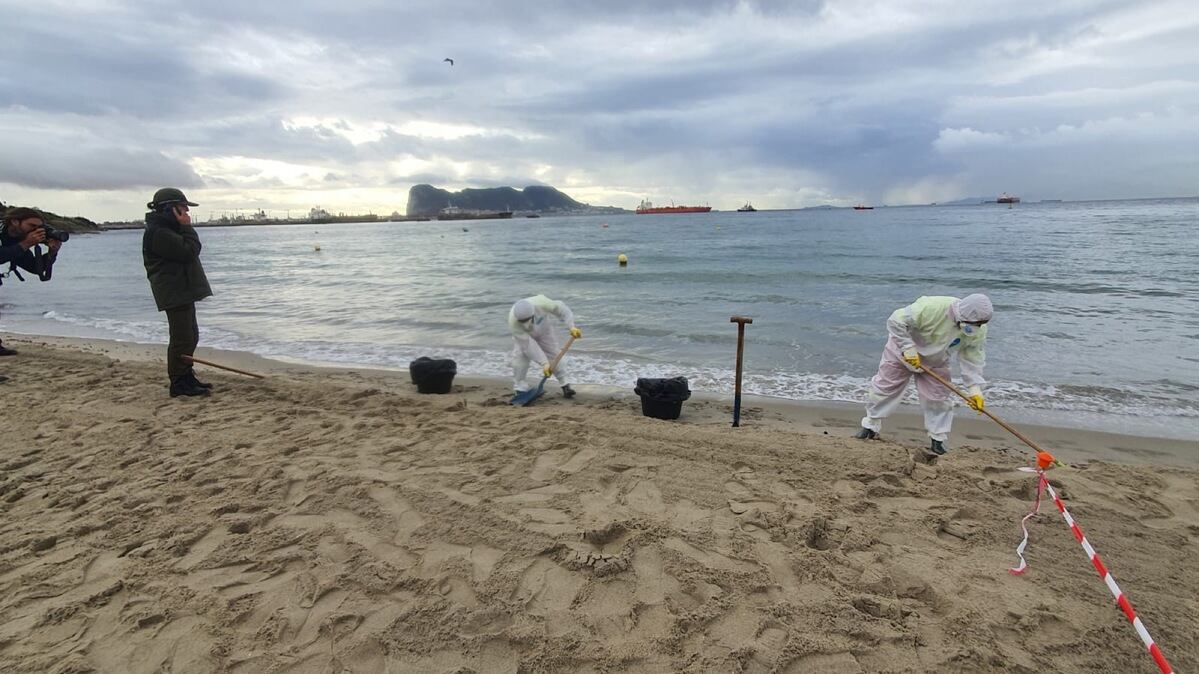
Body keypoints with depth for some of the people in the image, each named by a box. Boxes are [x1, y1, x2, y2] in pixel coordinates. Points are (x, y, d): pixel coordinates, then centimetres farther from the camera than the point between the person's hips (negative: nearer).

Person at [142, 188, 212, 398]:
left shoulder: (168, 230, 19)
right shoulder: (159, 233, -17)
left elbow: (189, 252, 22)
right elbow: (189, 251, -23)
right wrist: (187, 227, -17)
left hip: (183, 292, 12)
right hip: (175, 294, -12)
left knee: (191, 337, 17)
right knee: (182, 339, -9)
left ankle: (186, 377, 27)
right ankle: (178, 383, -4)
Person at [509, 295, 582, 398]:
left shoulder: (540, 302, -42)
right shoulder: (513, 321, -41)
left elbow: (560, 308, -26)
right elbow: (528, 344, -37)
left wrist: (571, 327, -36)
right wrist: (543, 363, -37)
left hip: (543, 331, 1)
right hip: (523, 336, -1)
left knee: (553, 356, -3)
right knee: (520, 357, -19)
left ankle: (565, 385, 12)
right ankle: (520, 389, -5)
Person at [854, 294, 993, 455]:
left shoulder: (978, 331, -22)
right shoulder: (932, 307, -40)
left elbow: (973, 359, -13)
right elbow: (896, 321, -36)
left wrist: (975, 389, -20)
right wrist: (908, 349, -36)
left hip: (935, 363, 4)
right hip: (903, 352, -4)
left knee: (938, 398, -1)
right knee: (884, 387, 1)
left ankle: (938, 440, 13)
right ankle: (871, 426, 17)